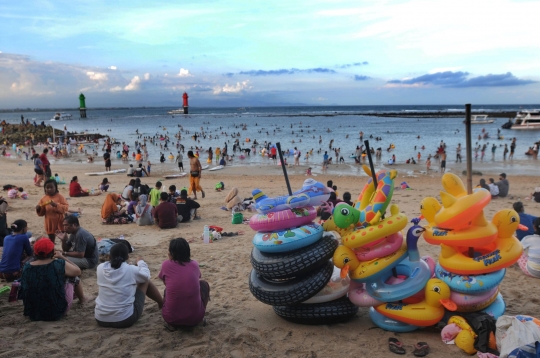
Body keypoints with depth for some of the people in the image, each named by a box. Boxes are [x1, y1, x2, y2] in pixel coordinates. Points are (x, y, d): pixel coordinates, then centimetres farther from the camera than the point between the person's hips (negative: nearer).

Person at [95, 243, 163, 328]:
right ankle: (162, 305, 33)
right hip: (125, 320, -3)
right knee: (146, 281, 13)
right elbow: (146, 275, 10)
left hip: (100, 320, 3)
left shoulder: (100, 268, -3)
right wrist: (140, 261, 29)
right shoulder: (131, 270, -12)